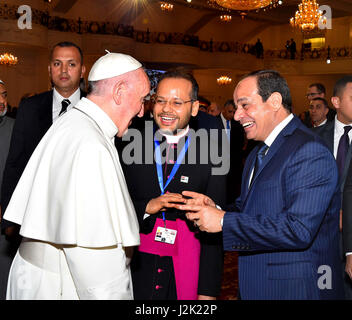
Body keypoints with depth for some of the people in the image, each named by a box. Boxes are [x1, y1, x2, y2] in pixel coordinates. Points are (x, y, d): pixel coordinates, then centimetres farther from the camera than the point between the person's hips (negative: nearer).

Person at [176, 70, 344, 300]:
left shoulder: (309, 153, -18)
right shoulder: (257, 155, 13)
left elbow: (299, 230, -26)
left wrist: (223, 220, -22)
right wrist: (215, 210, -6)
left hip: (296, 289, -8)